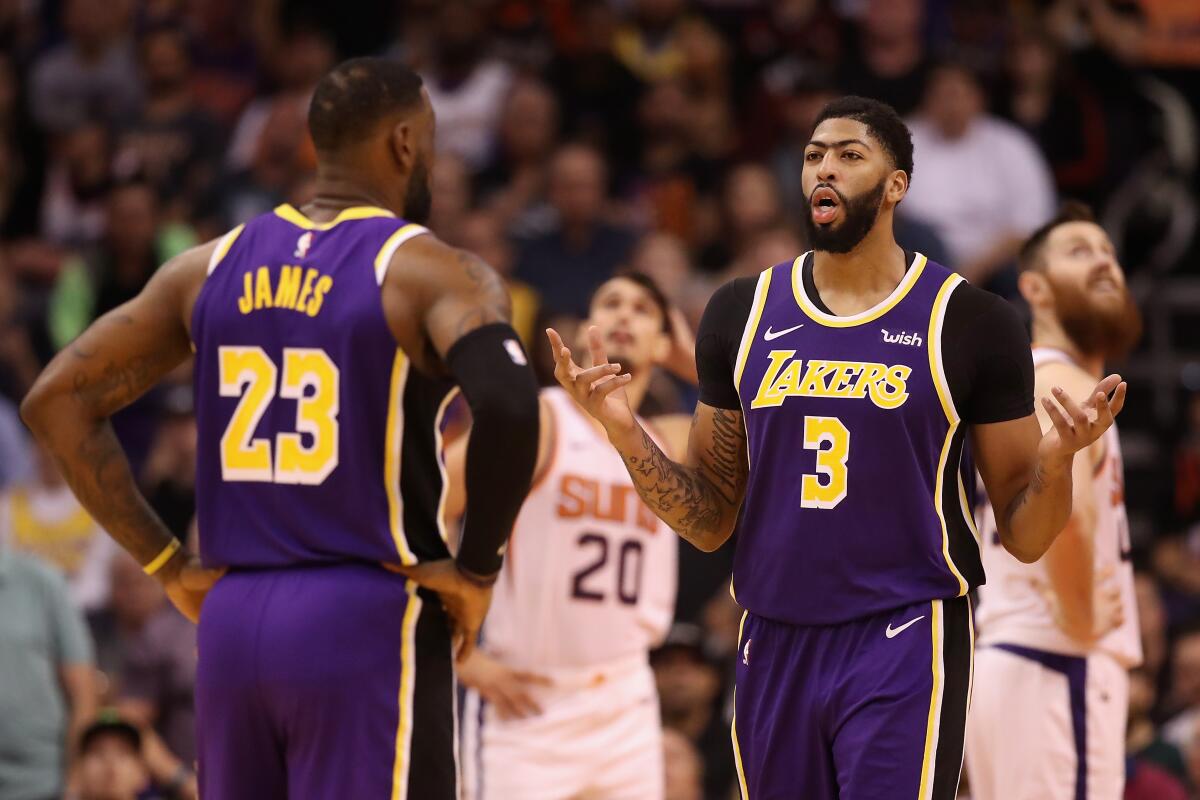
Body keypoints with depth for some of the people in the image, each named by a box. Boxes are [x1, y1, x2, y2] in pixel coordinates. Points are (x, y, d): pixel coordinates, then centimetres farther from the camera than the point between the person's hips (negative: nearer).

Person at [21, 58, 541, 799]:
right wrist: (477, 568, -11)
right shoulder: (430, 272, -6)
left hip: (233, 624, 6)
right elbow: (508, 403, -25)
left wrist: (168, 563, 11)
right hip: (371, 625, -6)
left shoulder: (209, 267, 11)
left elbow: (57, 401, 10)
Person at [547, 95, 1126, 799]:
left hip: (905, 642, -4)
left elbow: (1024, 537, 0)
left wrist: (1058, 458, -21)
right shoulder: (741, 315, 7)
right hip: (775, 643, 4)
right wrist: (625, 430, -4)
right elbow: (710, 521, 12)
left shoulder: (969, 322, -3)